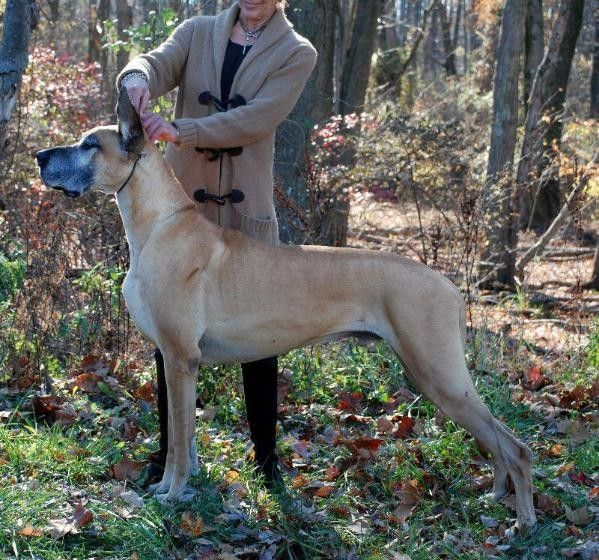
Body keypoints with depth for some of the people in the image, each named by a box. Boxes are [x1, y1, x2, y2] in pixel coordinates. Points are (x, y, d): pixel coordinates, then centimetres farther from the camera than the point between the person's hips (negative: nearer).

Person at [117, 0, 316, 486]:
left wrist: (178, 131, -29)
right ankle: (170, 451, 20)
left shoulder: (296, 54, -2)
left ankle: (266, 454, 17)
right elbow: (159, 63, -12)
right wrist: (137, 79, -37)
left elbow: (256, 119, -17)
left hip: (248, 215, -2)